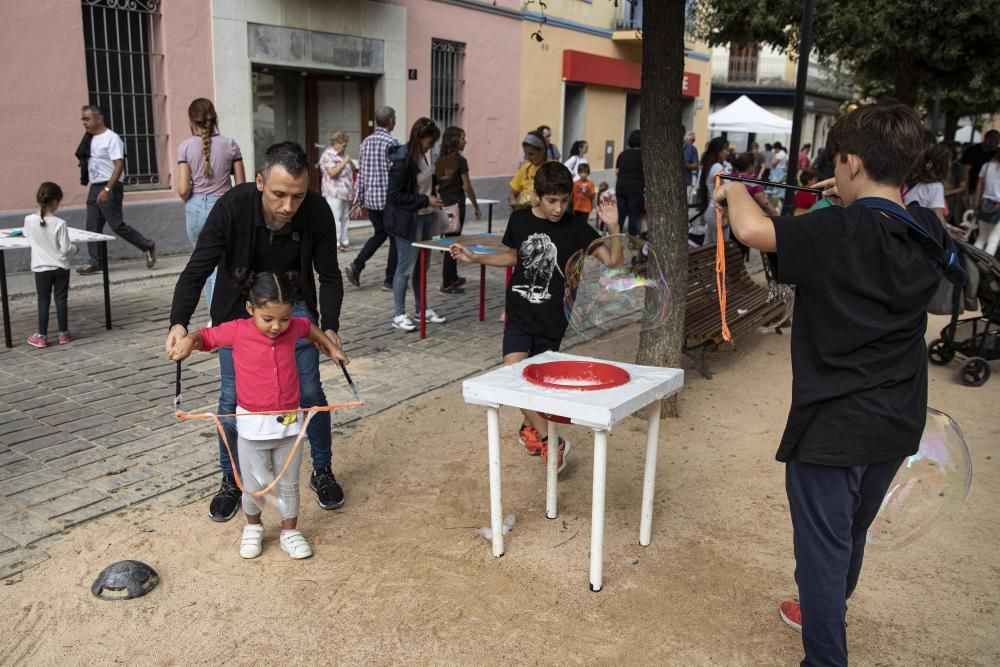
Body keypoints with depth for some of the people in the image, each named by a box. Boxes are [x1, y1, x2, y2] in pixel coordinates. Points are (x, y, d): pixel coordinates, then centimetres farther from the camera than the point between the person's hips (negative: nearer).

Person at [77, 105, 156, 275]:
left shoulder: (112, 138, -11)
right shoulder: (90, 139, 14)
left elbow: (119, 166, -19)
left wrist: (107, 189, -27)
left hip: (110, 188, -8)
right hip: (94, 188, 8)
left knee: (117, 225, -8)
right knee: (92, 227, 5)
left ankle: (147, 247, 8)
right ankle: (96, 262, 10)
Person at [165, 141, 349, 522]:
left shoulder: (317, 212, -26)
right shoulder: (231, 207, -30)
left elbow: (329, 276, -14)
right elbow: (197, 271, -26)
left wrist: (329, 327, -28)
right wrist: (179, 323, -42)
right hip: (239, 308, -1)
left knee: (310, 393, 1)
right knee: (232, 399, 0)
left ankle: (322, 472, 24)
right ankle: (231, 480, 22)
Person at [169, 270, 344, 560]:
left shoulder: (293, 328, -5)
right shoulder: (237, 331, -14)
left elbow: (309, 327, 17)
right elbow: (206, 336, -2)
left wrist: (330, 346, 18)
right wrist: (187, 341, -22)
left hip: (289, 423, 2)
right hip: (252, 425, -2)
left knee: (289, 484, 14)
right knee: (253, 486, 11)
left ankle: (290, 532, 32)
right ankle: (253, 527, 38)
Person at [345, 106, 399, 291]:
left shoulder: (366, 142, 8)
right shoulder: (391, 143, -13)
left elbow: (361, 174, 11)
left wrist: (358, 200, 15)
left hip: (370, 199, 7)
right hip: (388, 199, -7)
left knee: (379, 234, 22)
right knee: (395, 238, 6)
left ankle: (356, 265, 6)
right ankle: (390, 281, 9)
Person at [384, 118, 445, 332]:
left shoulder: (423, 156, 6)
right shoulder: (403, 160, -18)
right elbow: (395, 195, -19)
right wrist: (425, 200, -19)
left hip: (424, 218, 8)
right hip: (407, 221, -8)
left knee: (422, 266, 14)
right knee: (406, 267, -1)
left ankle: (421, 309, 26)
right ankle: (399, 315, 9)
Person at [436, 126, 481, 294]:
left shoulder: (440, 160, 8)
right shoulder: (460, 160, -12)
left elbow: (436, 184, 11)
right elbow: (467, 187, -12)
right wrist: (476, 207, -4)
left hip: (443, 203, 7)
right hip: (456, 204, -7)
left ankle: (453, 277, 28)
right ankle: (447, 284, 1)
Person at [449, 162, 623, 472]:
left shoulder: (576, 228, -9)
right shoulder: (519, 220, -2)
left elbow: (614, 261, -12)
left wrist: (613, 227, -27)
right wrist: (474, 257, 9)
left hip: (552, 321, -1)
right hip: (519, 317, 2)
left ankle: (530, 427, 39)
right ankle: (549, 442, -6)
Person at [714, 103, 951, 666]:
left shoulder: (839, 232, -22)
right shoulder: (928, 232, -1)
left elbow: (751, 229, -30)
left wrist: (735, 191, -10)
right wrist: (856, 203, 16)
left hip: (834, 423, -7)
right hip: (898, 423, 8)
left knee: (825, 545, 6)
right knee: (851, 534, 26)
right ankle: (823, 611, 49)